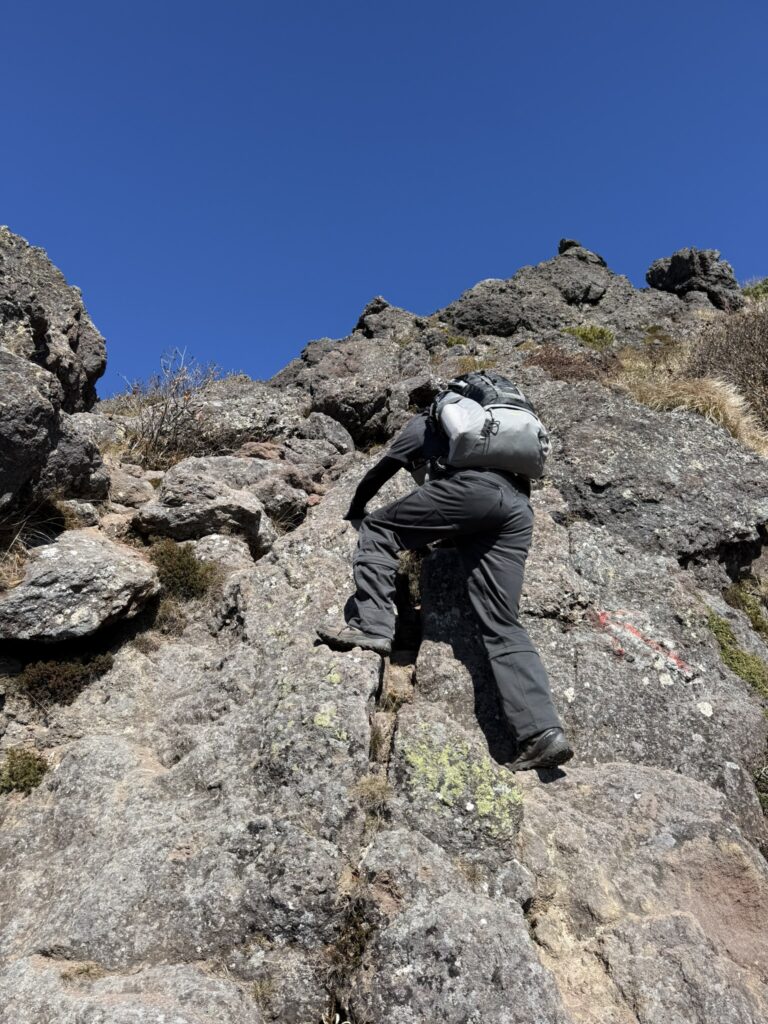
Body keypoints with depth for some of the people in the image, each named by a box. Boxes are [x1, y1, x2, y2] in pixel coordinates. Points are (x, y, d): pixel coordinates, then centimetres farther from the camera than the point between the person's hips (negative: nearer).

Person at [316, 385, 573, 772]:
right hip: (519, 509, 6)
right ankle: (540, 731, -13)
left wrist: (355, 511, 49)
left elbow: (379, 473, 32)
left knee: (377, 530, 8)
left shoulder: (423, 424, 29)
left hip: (471, 487, -5)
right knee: (502, 626, 0)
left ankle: (372, 627, -10)